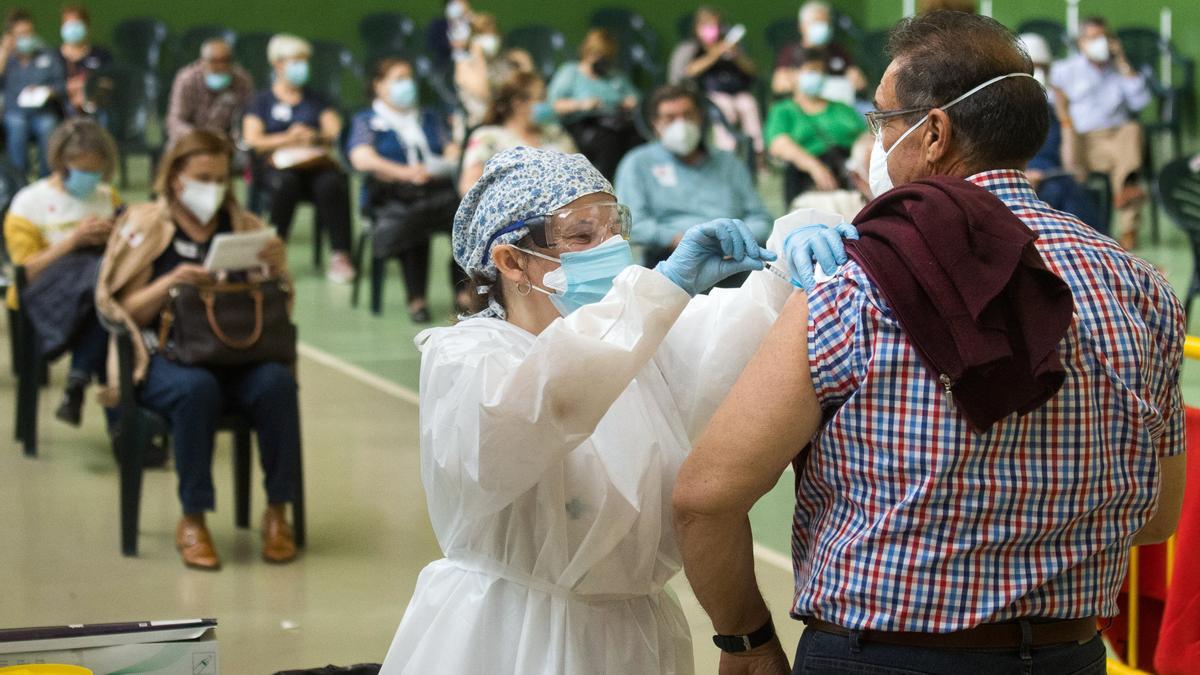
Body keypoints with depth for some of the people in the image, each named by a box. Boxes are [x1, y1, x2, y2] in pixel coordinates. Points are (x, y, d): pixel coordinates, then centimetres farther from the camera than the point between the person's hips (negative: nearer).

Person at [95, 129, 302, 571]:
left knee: (278, 382, -31)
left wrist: (277, 270, -7)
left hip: (241, 356, 3)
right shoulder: (144, 226, 7)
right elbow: (124, 310, 0)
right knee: (197, 388, -37)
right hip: (167, 356, -3)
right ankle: (192, 521, -25)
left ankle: (278, 512, -19)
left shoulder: (245, 227, 15)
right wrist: (169, 283, -17)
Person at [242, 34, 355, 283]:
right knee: (285, 183, -39)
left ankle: (340, 255, -34)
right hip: (277, 165, -2)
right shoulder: (262, 101, 15)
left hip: (315, 164, 2)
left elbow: (335, 132, 11)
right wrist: (287, 139, -13)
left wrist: (314, 136, -11)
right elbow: (252, 140, 2)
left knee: (331, 184, -34)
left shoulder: (316, 100, 24)